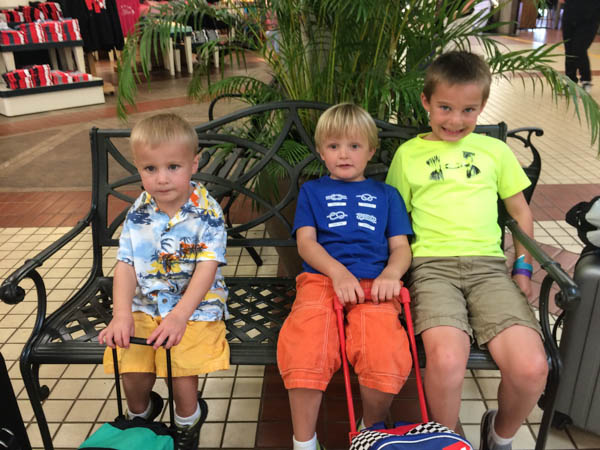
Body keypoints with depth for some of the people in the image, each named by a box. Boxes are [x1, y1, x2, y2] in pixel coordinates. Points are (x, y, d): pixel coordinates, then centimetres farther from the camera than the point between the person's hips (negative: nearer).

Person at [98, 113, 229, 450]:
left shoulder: (207, 212, -14)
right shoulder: (139, 213, -2)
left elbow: (207, 269, -19)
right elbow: (126, 266, -3)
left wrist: (179, 316, -28)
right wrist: (121, 316, -16)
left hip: (196, 306, -3)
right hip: (145, 306, 4)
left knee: (183, 377, -17)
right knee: (132, 375, -8)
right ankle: (140, 415, 31)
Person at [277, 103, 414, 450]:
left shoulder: (386, 195, 26)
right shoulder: (312, 191, 23)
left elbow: (401, 247, 16)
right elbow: (306, 242, 8)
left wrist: (391, 274, -9)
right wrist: (339, 272, -12)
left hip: (373, 283, 1)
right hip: (321, 279, 0)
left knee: (386, 359, -30)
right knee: (304, 353, -32)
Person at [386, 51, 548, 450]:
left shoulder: (495, 150, 18)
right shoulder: (408, 154, 13)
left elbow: (521, 212, 22)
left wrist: (524, 268, 11)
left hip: (488, 264, 3)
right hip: (432, 264, -2)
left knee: (532, 368, -20)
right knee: (446, 360, -31)